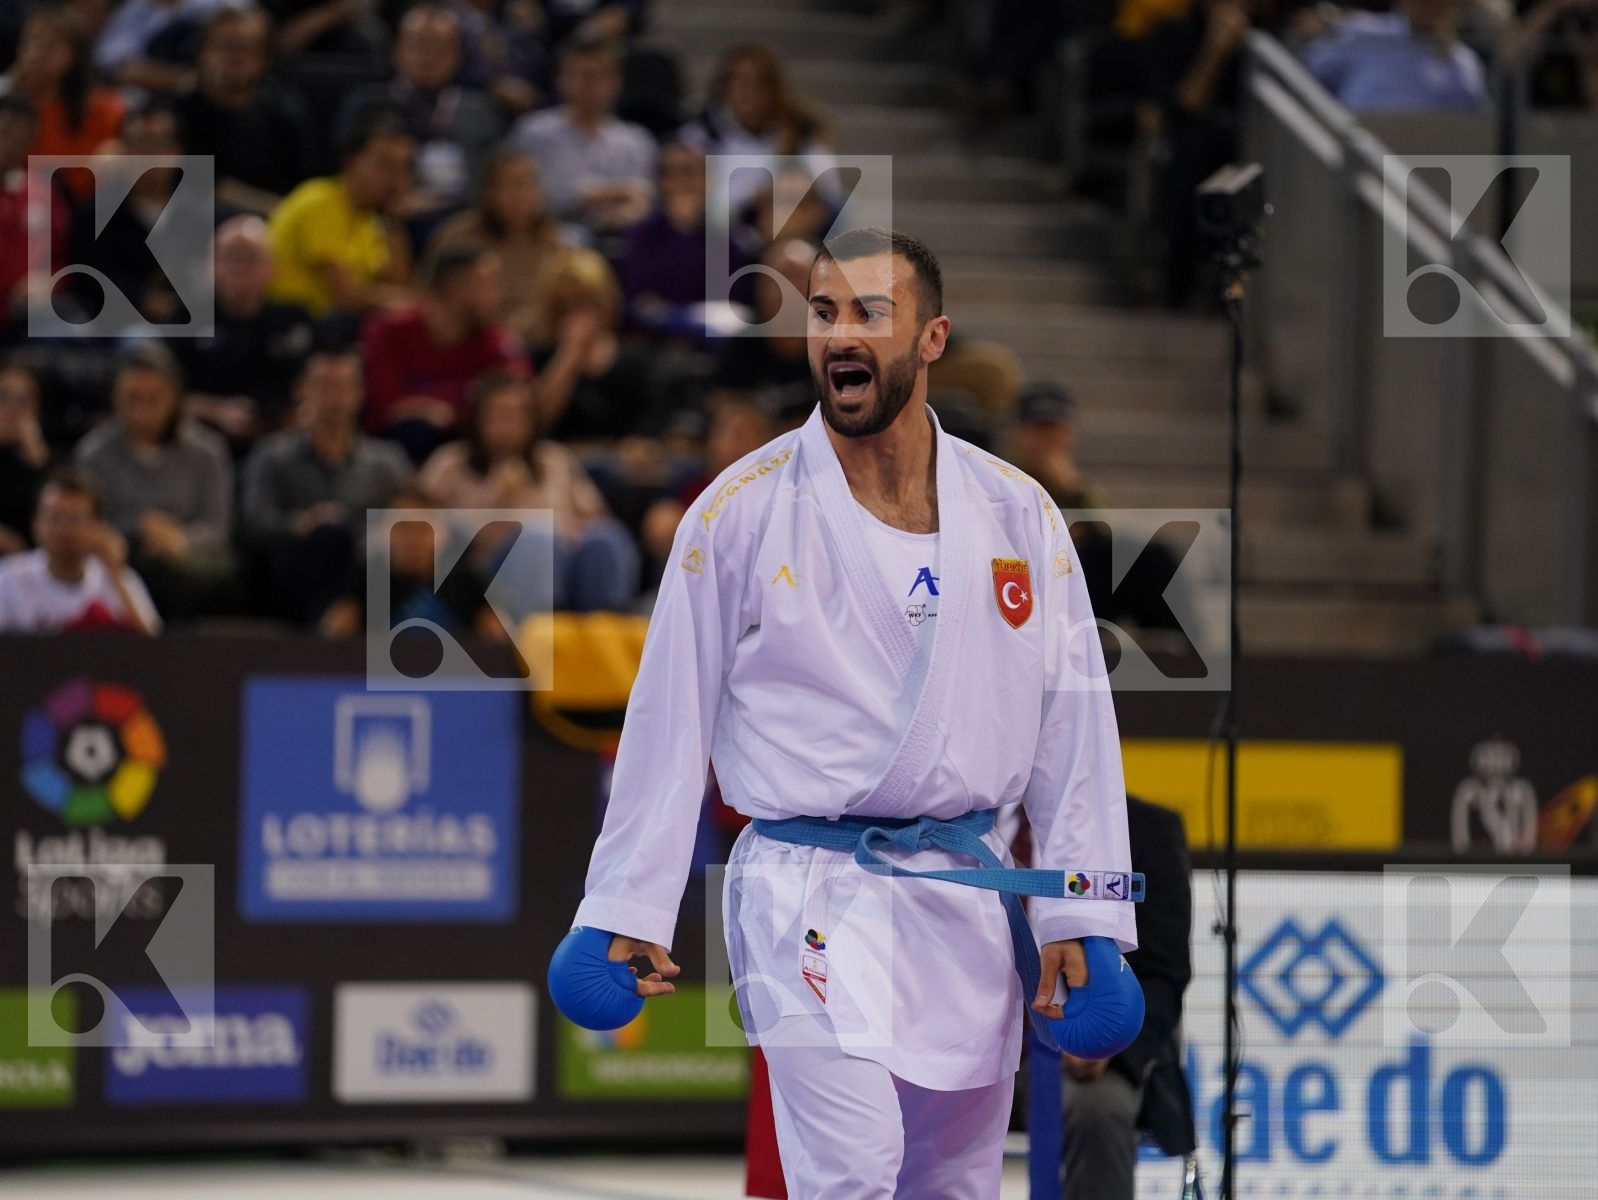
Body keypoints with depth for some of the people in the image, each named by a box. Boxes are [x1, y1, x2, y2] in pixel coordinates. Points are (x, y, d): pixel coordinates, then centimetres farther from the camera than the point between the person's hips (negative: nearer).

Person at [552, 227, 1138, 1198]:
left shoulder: (1018, 515, 5)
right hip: (810, 894, -4)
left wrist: (1085, 920, 2)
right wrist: (627, 914, -2)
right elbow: (669, 725, 0)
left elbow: (1073, 726, 8)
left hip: (969, 899, 4)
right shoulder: (743, 510, -3)